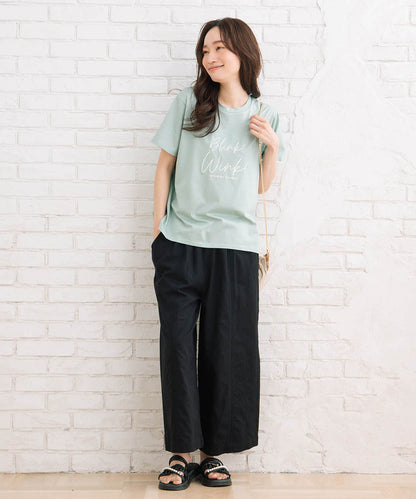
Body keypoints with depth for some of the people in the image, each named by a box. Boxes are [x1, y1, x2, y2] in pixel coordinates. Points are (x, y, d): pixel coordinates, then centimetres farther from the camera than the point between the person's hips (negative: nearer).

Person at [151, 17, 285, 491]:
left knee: (228, 349, 3)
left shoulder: (265, 115, 9)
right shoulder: (188, 102, 4)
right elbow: (165, 165, 7)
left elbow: (261, 186, 14)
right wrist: (157, 230, 3)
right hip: (181, 244, -1)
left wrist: (272, 145, -2)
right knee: (177, 344, -2)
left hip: (236, 245, 1)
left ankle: (213, 451, 16)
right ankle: (181, 452, 9)